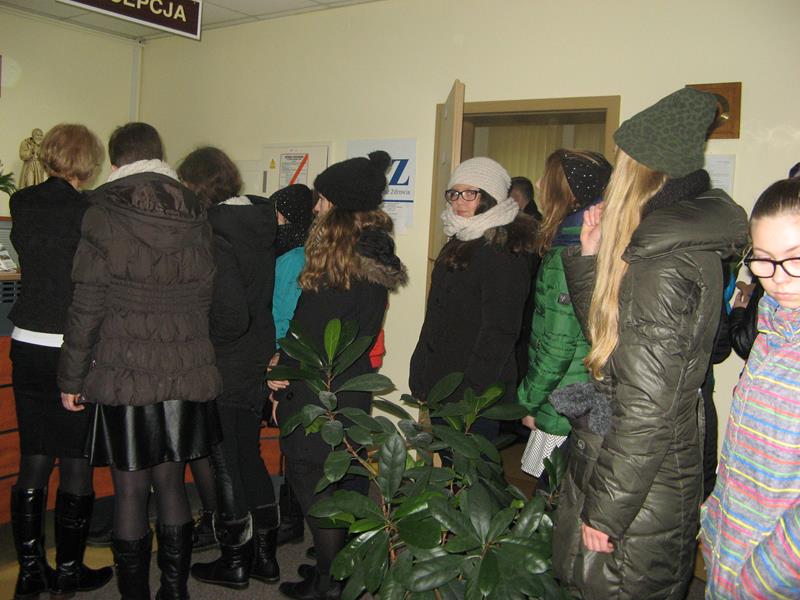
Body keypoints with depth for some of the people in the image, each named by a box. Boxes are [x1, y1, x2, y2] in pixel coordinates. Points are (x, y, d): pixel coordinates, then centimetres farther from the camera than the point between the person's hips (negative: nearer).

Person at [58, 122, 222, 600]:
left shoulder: (104, 215, -6)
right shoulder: (196, 216, 5)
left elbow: (87, 307, -7)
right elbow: (205, 299, 8)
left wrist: (71, 377, 1)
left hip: (124, 374, -3)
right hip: (186, 372, 4)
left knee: (131, 491, 7)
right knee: (171, 485, 15)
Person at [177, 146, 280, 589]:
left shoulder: (213, 232, -21)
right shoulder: (260, 223, 2)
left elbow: (232, 315, -26)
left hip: (222, 370, -7)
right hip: (259, 364, 8)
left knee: (222, 463, 9)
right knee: (250, 456, 20)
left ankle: (235, 561, 24)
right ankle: (265, 555, 30)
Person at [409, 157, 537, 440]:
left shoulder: (504, 252, -14)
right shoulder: (459, 242, 14)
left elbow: (500, 331, -18)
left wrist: (472, 391, -20)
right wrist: (421, 379, 15)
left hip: (478, 395, -8)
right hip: (442, 389, 8)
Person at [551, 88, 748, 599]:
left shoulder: (665, 263, -23)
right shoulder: (690, 245, 8)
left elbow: (648, 407, -24)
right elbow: (607, 337, 15)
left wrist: (605, 511, -18)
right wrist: (591, 256, 7)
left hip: (640, 487, -9)